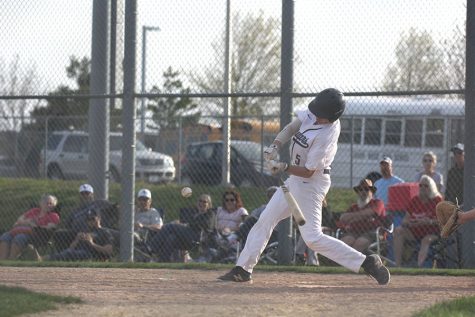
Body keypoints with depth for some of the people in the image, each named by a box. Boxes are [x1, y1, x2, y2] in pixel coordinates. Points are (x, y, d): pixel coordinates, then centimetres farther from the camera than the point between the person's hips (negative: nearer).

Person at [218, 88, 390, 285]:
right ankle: (243, 269, 16)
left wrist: (284, 167, -33)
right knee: (265, 220, 9)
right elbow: (291, 128, 7)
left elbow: (308, 171, -24)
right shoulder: (311, 114, -7)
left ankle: (367, 262, -10)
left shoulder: (326, 135, -28)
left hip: (311, 183, -9)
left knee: (312, 237, -12)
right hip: (295, 180, 9)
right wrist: (275, 146, -8)